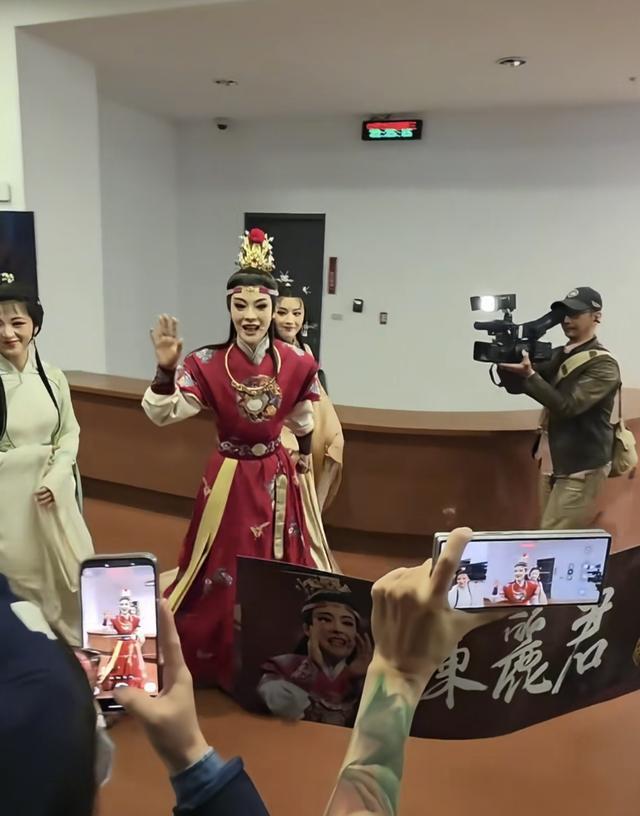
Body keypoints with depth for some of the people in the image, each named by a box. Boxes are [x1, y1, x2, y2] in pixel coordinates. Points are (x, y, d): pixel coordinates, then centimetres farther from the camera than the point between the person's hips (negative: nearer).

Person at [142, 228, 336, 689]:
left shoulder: (297, 364, -7)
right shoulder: (208, 364, -13)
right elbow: (162, 414, -21)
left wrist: (304, 457, 21)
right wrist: (166, 367, -35)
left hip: (277, 477, 2)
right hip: (229, 477, -2)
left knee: (281, 567, 13)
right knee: (224, 571, 8)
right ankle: (220, 662, 31)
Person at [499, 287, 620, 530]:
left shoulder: (603, 365, -12)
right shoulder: (557, 355, 10)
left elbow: (567, 405, -22)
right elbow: (515, 386, 6)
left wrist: (529, 374, -30)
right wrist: (506, 362, -14)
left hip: (581, 468, -7)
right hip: (551, 462, 7)